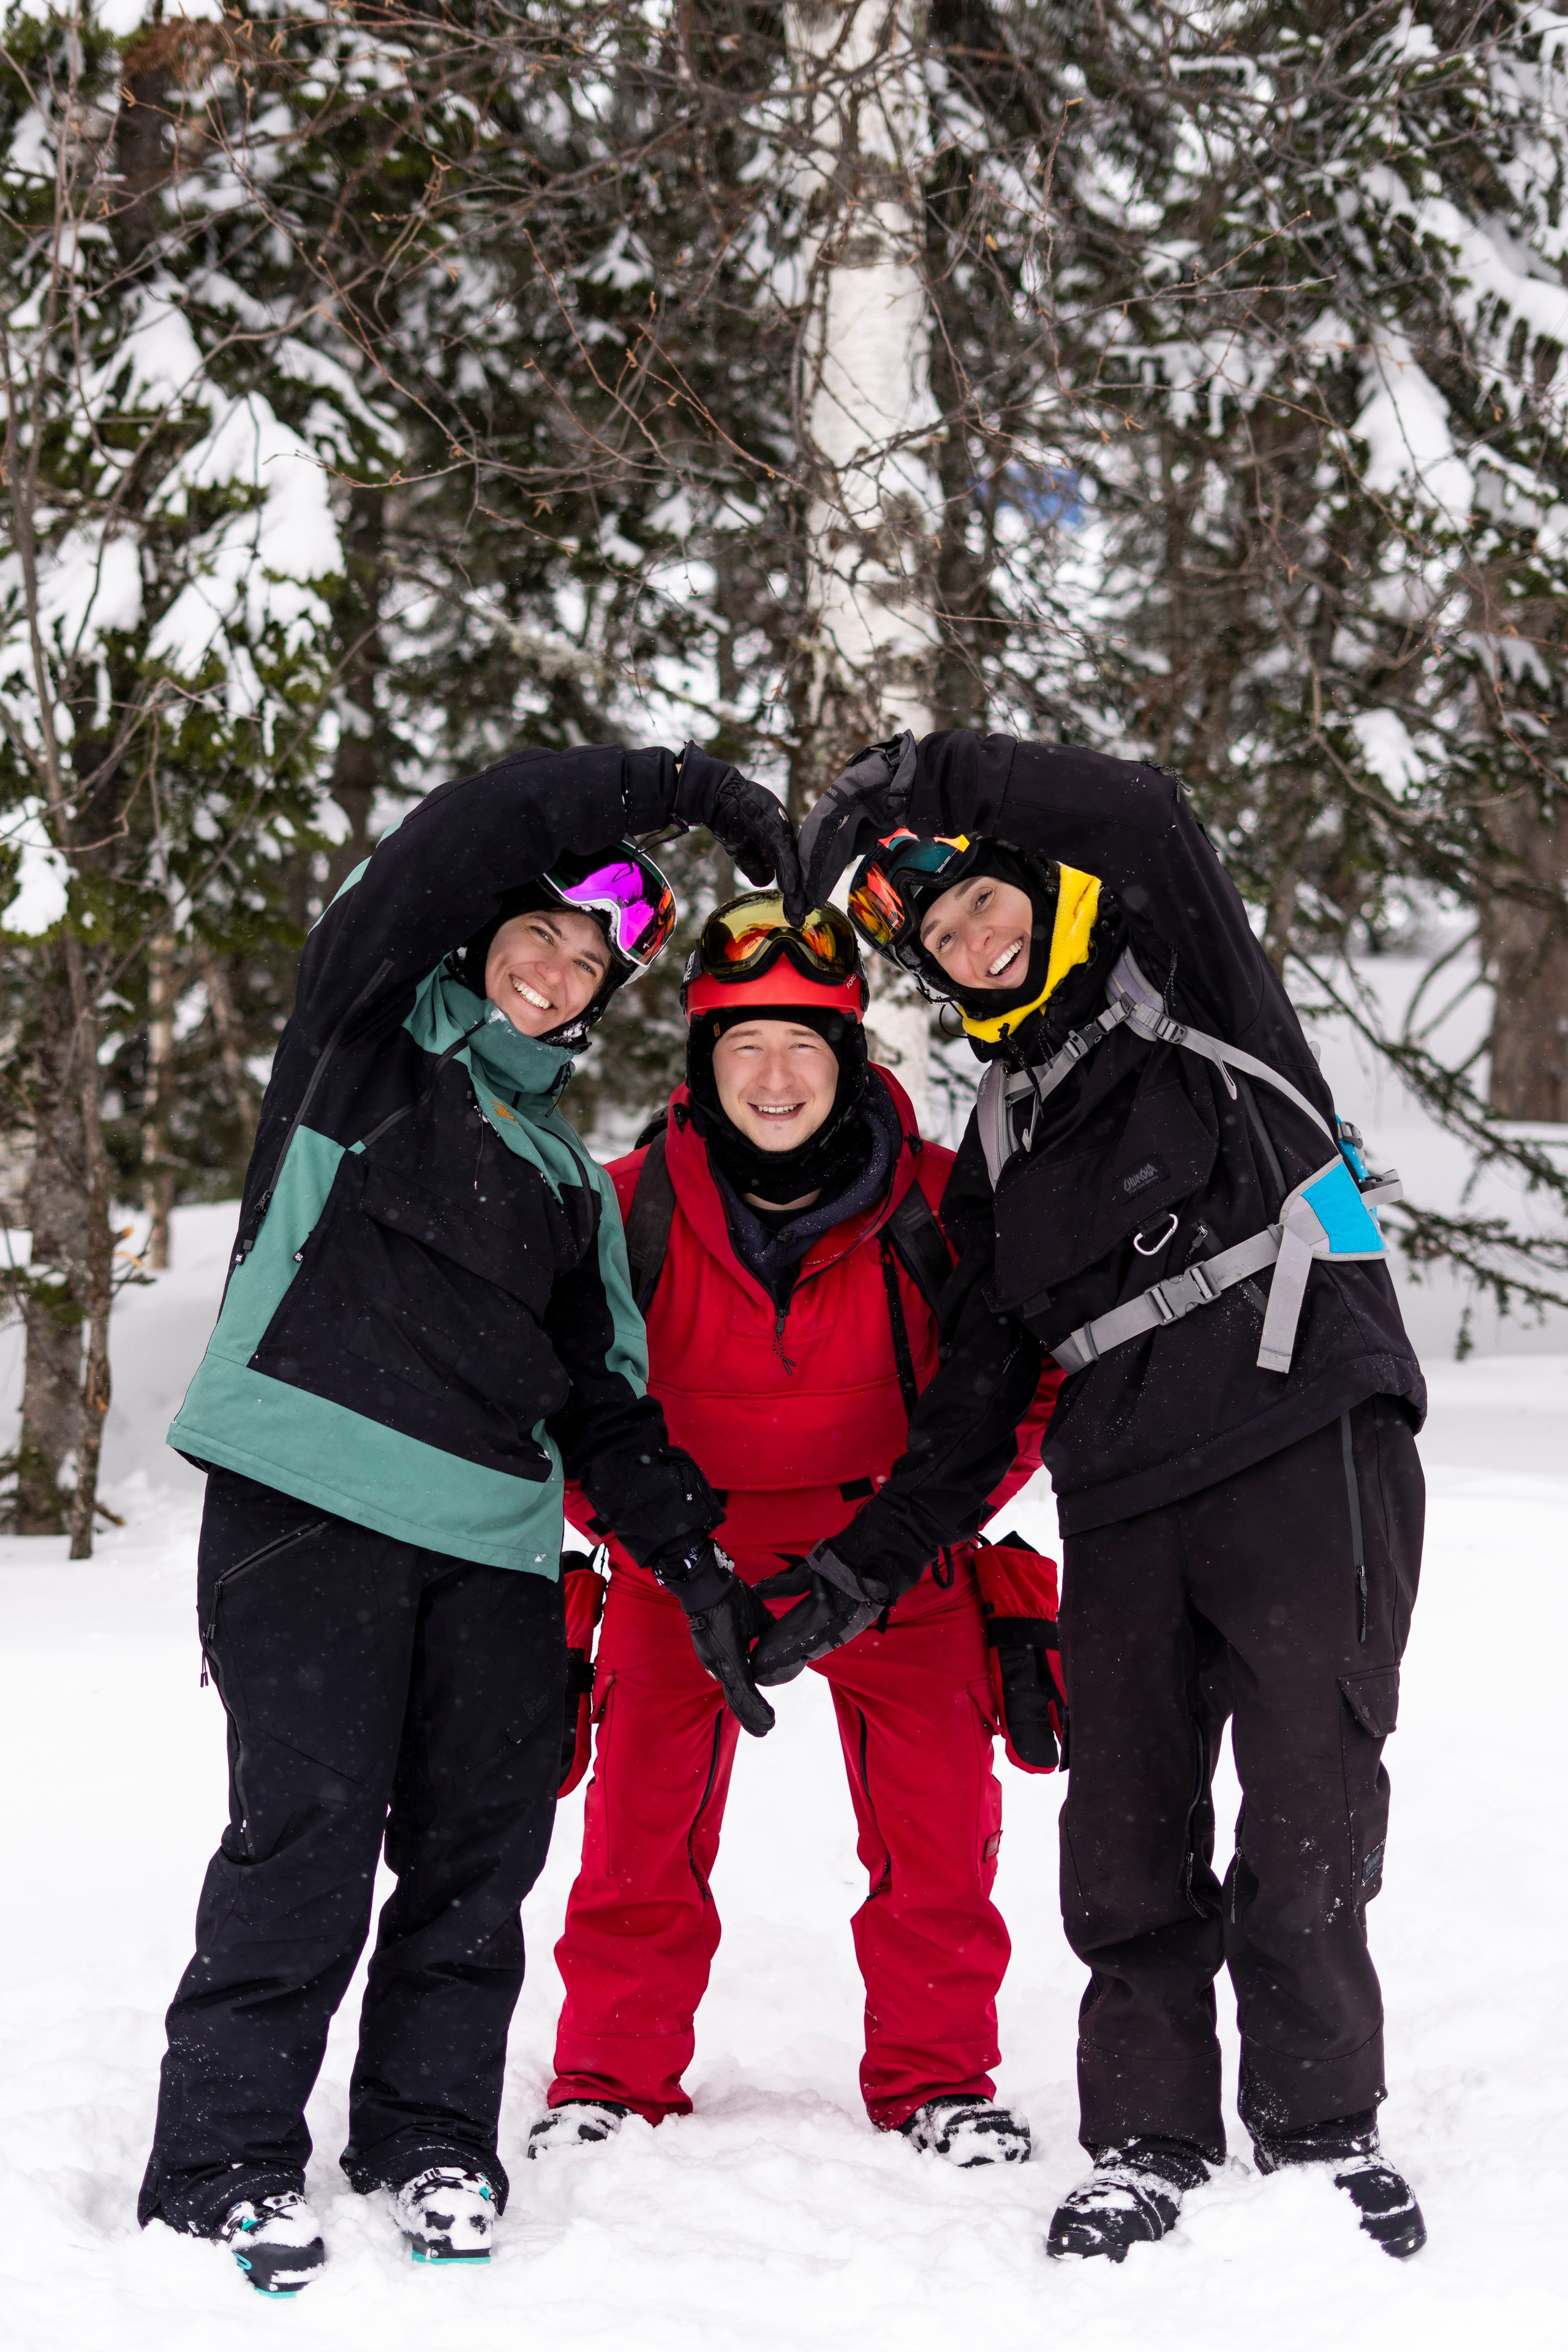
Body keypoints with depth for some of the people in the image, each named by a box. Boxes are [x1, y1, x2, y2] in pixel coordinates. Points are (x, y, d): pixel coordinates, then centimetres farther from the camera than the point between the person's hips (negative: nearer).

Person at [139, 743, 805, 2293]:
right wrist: (674, 791, -3)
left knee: (482, 1841, 3)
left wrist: (695, 1558, 11)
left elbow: (607, 1399, 22)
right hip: (309, 1494, -6)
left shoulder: (568, 1175, 26)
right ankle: (226, 2159, -2)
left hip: (496, 1538, 6)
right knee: (312, 1827, -10)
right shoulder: (364, 1028, 10)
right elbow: (465, 839, -5)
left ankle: (430, 2135, 17)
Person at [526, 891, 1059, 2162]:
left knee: (940, 1821, -2)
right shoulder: (635, 1207, -13)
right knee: (644, 1820, -2)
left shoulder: (938, 1203, -14)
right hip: (688, 1551, 0)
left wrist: (963, 1478, -15)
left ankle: (935, 2072, 15)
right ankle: (612, 2077, 14)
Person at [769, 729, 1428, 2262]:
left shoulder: (1186, 977, 6)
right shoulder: (1004, 1133, 18)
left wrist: (915, 785, -7)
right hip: (1123, 1503, 5)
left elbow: (1137, 811, -14)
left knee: (1310, 1806, -3)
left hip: (1309, 1444, -5)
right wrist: (864, 1566, 12)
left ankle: (1321, 2126, 9)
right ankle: (1147, 2140, 15)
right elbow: (978, 1387, 19)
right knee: (1127, 1834, 4)